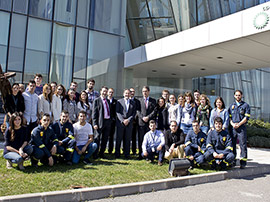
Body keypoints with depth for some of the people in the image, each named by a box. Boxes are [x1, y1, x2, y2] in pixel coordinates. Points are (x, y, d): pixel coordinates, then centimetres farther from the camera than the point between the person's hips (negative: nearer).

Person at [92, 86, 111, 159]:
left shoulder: (108, 101, 17)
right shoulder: (97, 100, -2)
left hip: (108, 121, 6)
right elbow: (94, 112, -7)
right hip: (100, 122, -6)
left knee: (105, 139, 10)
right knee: (97, 138, 0)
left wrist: (111, 119, 9)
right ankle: (95, 154, 8)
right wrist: (95, 123, -14)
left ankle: (101, 153, 21)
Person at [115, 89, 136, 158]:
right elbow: (117, 112, -2)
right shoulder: (119, 101, 6)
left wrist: (128, 120, -9)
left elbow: (134, 113, 5)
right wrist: (122, 120, -12)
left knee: (127, 139, 3)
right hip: (120, 123, -1)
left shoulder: (133, 103, 11)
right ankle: (117, 154, 12)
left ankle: (127, 154, 11)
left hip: (129, 123, 1)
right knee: (119, 139, 3)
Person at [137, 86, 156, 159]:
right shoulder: (139, 100, 12)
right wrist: (142, 117, -9)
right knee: (141, 139, 1)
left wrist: (148, 117, -10)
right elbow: (138, 111, 5)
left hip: (150, 122, -1)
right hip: (141, 122, 1)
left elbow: (154, 111, 1)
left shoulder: (153, 100, 10)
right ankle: (141, 154, 8)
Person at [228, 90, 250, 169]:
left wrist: (239, 124, -12)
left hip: (242, 127, -3)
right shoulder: (232, 105, 16)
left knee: (243, 144, -5)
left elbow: (247, 117, -3)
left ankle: (243, 162, 0)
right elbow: (229, 116, 13)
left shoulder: (245, 105, 5)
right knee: (232, 144, 5)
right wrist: (232, 124, -5)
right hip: (233, 127, 3)